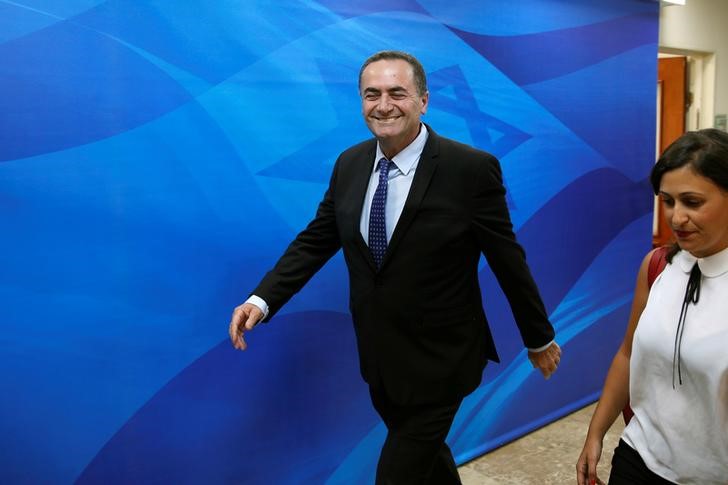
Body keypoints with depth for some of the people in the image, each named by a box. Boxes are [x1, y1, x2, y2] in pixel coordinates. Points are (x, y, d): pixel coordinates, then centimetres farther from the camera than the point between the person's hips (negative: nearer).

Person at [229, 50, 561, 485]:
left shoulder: (471, 169, -17)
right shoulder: (349, 164, -2)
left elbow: (508, 260, -10)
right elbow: (316, 241, 4)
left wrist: (539, 337, 1)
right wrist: (263, 300, -8)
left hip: (438, 362, -5)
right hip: (379, 356, 5)